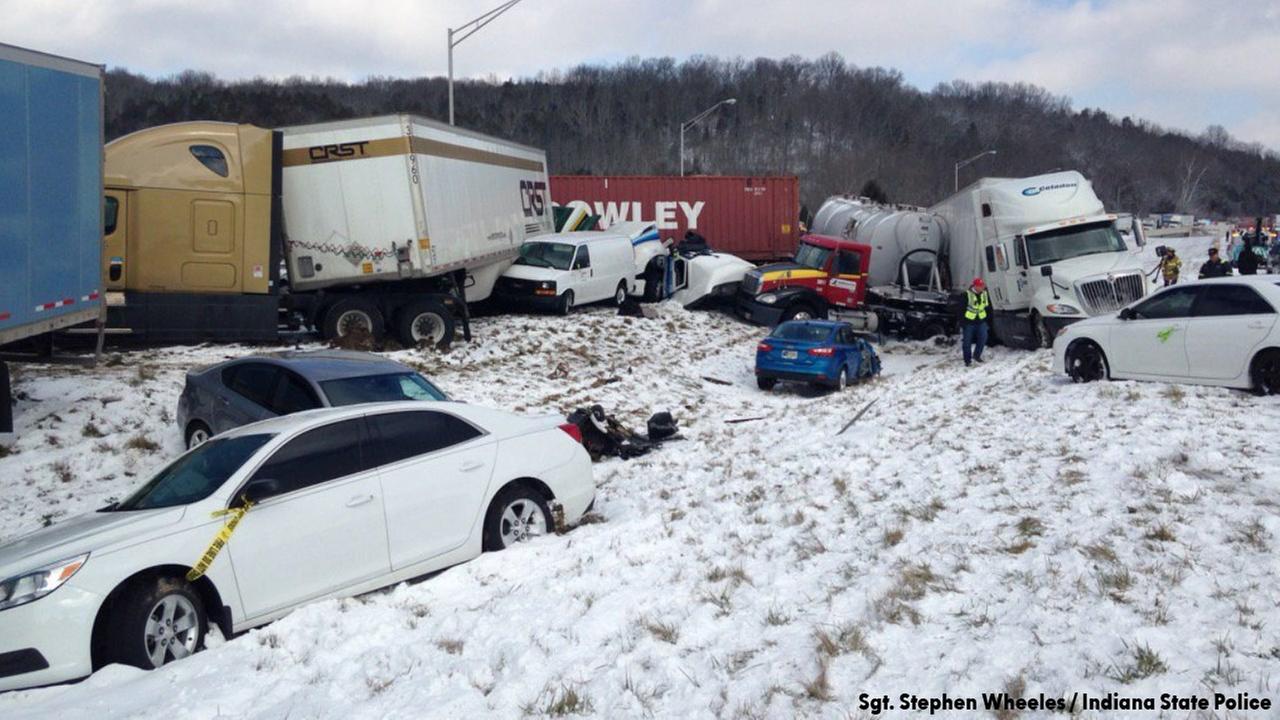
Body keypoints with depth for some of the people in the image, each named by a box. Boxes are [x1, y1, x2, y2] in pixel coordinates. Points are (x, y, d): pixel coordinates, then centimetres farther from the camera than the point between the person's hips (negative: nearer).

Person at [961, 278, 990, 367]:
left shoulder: (985, 294, 2)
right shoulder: (967, 294, -13)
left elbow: (989, 308, 13)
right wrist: (961, 323, -11)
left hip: (981, 321, 4)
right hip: (969, 321, -4)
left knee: (983, 338, -7)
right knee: (967, 341, 1)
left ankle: (977, 356, 14)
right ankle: (967, 360, 13)